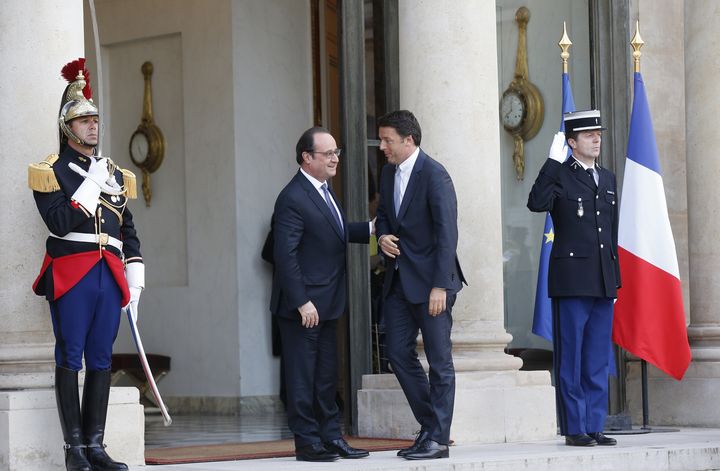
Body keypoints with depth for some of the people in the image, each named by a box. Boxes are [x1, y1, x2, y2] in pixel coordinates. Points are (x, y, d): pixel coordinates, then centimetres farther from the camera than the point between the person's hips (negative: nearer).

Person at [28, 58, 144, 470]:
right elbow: (60, 222, -14)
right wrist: (93, 184, -11)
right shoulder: (51, 172, 0)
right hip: (71, 277, -5)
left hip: (110, 277, 5)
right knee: (70, 359, -3)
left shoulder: (115, 174, 19)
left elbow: (129, 230, 20)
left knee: (101, 360, 5)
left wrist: (134, 280, 12)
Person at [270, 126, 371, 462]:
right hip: (303, 305, -10)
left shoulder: (323, 190, 12)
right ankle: (307, 442, 5)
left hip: (326, 303, 10)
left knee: (326, 375, 15)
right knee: (302, 374, -1)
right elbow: (285, 255, -21)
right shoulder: (293, 199, -18)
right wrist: (302, 302, -22)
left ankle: (331, 437, 22)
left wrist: (370, 229, 10)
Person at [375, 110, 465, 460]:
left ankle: (438, 439, 3)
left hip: (429, 280, -8)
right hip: (398, 280, 8)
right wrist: (382, 236, 0)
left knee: (439, 360, -1)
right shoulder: (388, 173, 11)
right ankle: (430, 427, 18)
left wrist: (440, 286, -20)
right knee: (398, 353, 7)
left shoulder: (434, 175, -14)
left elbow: (446, 233, -17)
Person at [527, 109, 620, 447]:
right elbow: (536, 203, -22)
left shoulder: (607, 179, 17)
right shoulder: (559, 176, -2)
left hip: (603, 280, 6)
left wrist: (615, 275, 16)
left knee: (598, 359, 8)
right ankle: (574, 428, 2)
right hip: (571, 277, -6)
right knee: (571, 357, -2)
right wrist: (553, 162, -22)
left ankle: (594, 426, 13)